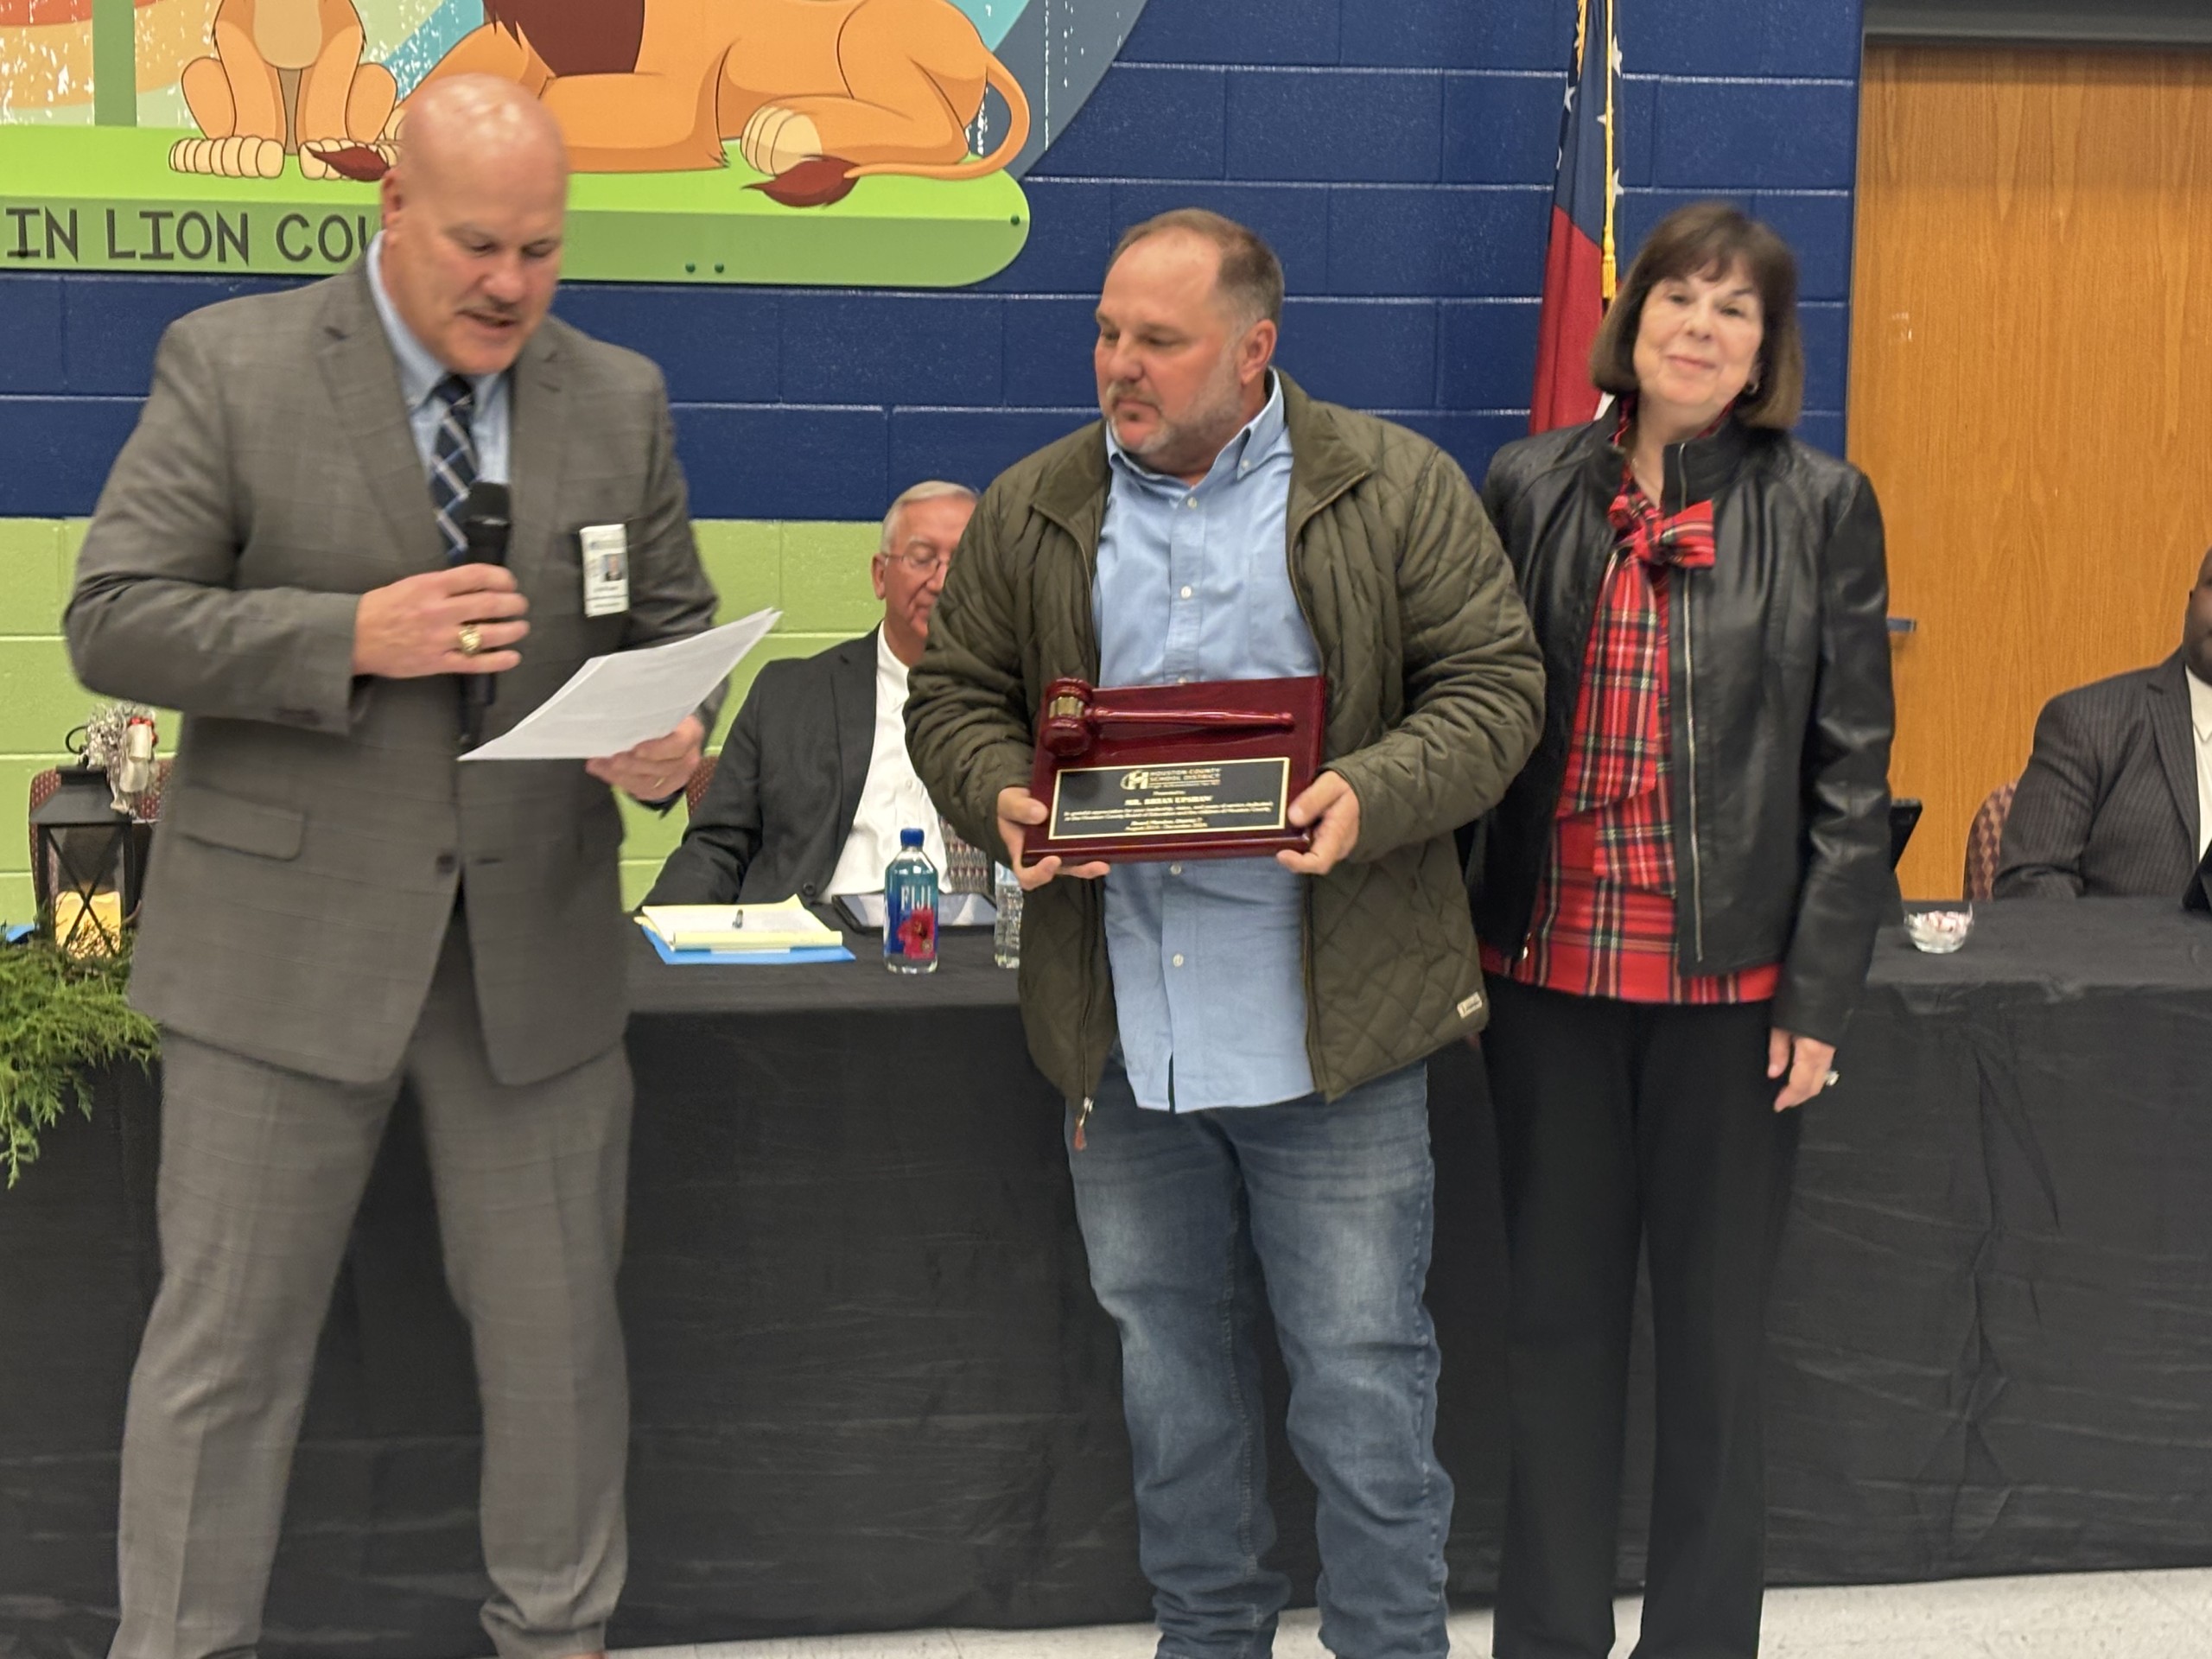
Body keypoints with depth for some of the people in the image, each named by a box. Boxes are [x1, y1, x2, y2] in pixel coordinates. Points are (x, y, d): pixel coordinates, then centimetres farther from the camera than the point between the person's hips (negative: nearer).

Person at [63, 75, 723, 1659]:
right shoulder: (231, 366, -4)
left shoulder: (621, 399, 7)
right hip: (286, 935, -3)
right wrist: (352, 637, -20)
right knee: (227, 1337, 4)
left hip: (536, 941, 3)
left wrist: (672, 736, -9)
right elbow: (114, 621, -8)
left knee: (559, 1325, 13)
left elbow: (675, 627, 14)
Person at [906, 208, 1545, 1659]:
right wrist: (1004, 801, -10)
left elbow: (1493, 690, -4)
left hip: (1331, 1024, -3)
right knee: (1172, 1373, 16)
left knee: (1364, 1379, 3)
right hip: (1120, 1031, 4)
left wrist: (1371, 797, -20)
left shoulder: (1397, 489, -2)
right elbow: (957, 699, 11)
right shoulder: (1032, 512, 8)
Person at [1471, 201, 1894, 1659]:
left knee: (1716, 1331, 7)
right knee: (1559, 1317, 11)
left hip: (1731, 979, -2)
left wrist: (1820, 995, -8)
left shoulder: (1822, 507, -1)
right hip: (1551, 963, 2)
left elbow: (1852, 769, -3)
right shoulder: (1530, 489, 5)